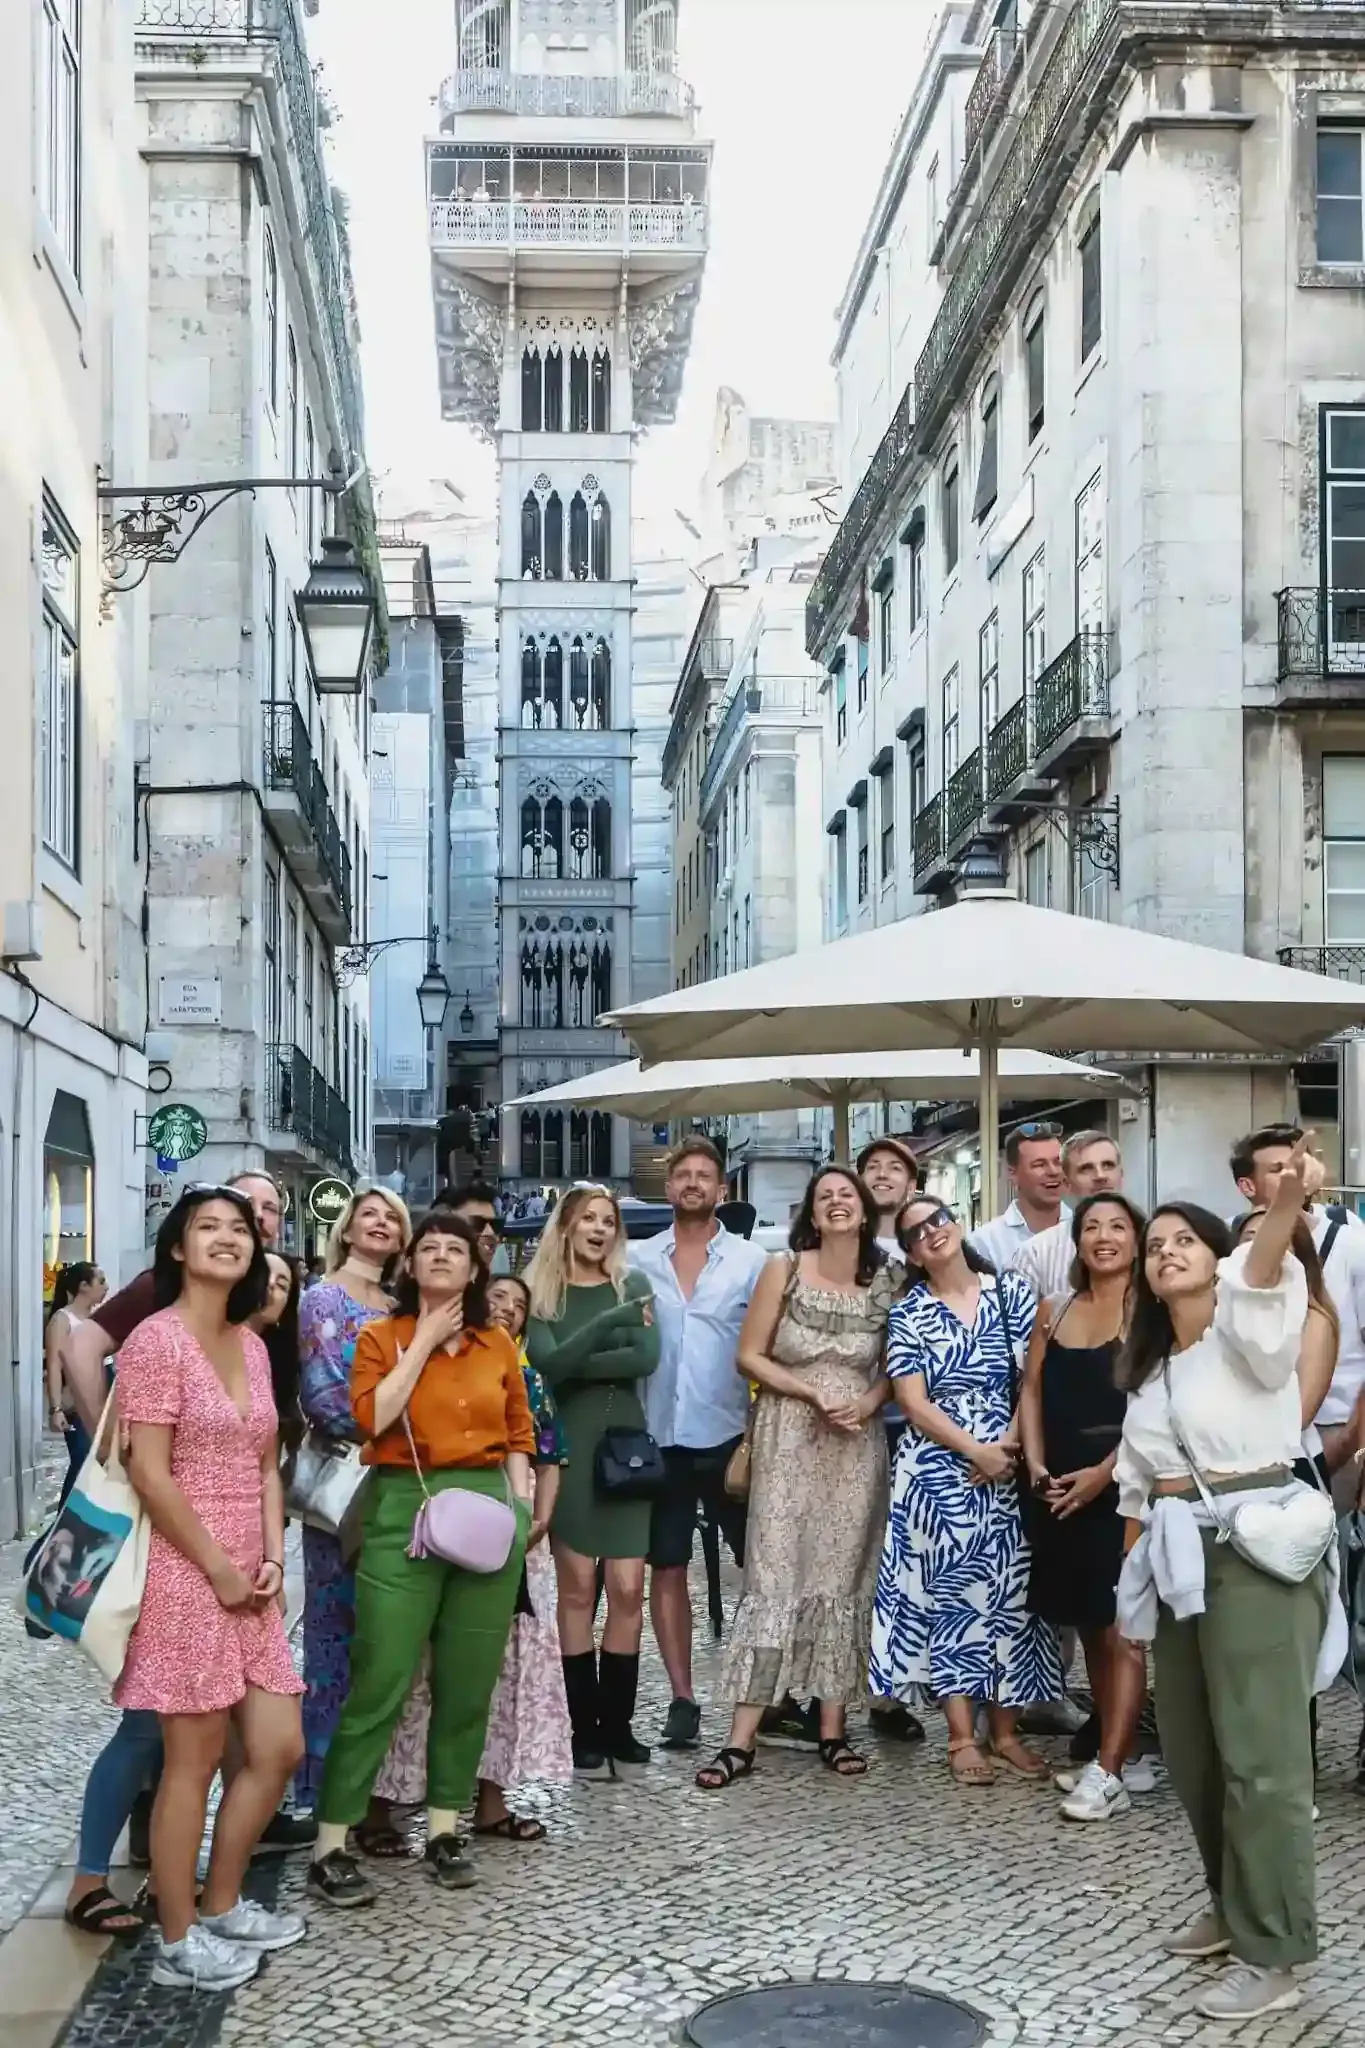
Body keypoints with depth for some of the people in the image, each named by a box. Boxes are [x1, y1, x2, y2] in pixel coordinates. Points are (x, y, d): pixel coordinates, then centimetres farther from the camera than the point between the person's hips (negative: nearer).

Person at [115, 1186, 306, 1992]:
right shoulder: (156, 1339, -12)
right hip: (187, 1575, -8)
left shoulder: (252, 1345, 12)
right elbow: (150, 1473, -16)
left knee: (280, 1748, 8)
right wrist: (218, 1569, -13)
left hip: (250, 1578, 8)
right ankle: (179, 1942, 14)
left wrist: (273, 1558, 2)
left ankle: (222, 1907, 26)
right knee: (193, 1761, 0)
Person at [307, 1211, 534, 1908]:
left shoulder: (499, 1344, 11)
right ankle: (331, 1848, -2)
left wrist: (522, 1506, 5)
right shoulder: (382, 1337, 2)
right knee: (380, 1683, -7)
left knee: (469, 1683, 9)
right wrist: (423, 1343, -9)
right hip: (405, 1509, -4)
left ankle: (444, 1829, 21)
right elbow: (370, 1418, -13)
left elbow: (518, 1433, 15)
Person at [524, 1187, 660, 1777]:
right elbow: (547, 1363, -15)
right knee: (577, 1588, 0)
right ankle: (583, 1729, 6)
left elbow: (647, 1358, -7)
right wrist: (608, 1323, -24)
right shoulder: (538, 1293, 2)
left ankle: (617, 1725, 9)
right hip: (568, 1446, -2)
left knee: (627, 1590, -1)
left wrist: (577, 1366, -12)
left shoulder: (633, 1285, 8)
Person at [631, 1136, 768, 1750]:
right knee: (666, 1569, 6)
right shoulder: (638, 1261, 5)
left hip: (728, 1436, -2)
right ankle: (682, 1699, 14)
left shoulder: (750, 1261, 0)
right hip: (658, 1438, 2)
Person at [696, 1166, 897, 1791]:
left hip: (858, 1445, 2)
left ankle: (833, 1732, 14)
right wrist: (814, 1393, -13)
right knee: (773, 1578, -7)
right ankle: (741, 1740, -6)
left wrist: (867, 1402, -9)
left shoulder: (888, 1281, 4)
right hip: (789, 1440, -2)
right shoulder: (783, 1270, -2)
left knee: (843, 1580, 5)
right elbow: (749, 1356, -3)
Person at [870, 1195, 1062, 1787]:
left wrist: (1013, 1443, -11)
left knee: (1008, 1592, 3)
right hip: (938, 1469, -1)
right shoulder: (908, 1315, 2)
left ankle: (1005, 1729, 13)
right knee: (951, 1593, -1)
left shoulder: (1012, 1292, 5)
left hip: (1009, 1464, 1)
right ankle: (963, 1736, 3)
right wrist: (977, 1451, -14)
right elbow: (914, 1403, -5)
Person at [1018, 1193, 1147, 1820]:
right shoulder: (1054, 1310, 13)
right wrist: (1037, 1466, -2)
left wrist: (1103, 1472, -16)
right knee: (1090, 1627, 12)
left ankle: (1109, 1773, -5)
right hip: (1060, 1487, 6)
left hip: (1123, 1484, -6)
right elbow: (1031, 1391, 11)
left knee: (1122, 1630, -5)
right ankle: (1115, 1756, 21)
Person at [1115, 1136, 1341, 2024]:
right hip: (1180, 1558, 8)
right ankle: (1233, 1905, 31)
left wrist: (1287, 1205, -49)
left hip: (1254, 1549, -8)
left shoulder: (1250, 1335, -5)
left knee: (1259, 1756, -8)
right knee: (1191, 1750, 13)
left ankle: (1274, 1956, -1)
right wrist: (1137, 1573, 12)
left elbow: (1263, 1274, -28)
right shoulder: (1149, 1368, 18)